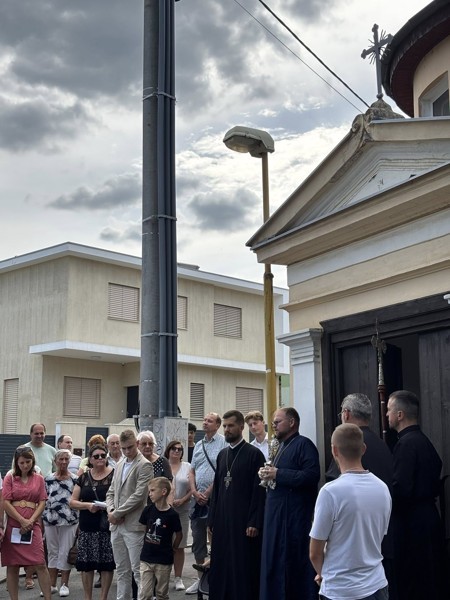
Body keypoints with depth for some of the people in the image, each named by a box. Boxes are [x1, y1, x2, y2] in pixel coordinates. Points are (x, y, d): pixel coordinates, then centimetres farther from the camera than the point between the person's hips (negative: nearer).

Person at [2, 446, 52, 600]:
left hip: (32, 526, 0)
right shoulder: (10, 478, 4)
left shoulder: (39, 479, 9)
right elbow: (6, 503, -4)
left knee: (40, 565, -6)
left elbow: (42, 503, 5)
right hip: (13, 526, 0)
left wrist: (30, 521, -8)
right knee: (12, 567, 4)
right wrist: (22, 521, -9)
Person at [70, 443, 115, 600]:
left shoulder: (115, 474, -2)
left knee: (107, 563, 0)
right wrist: (87, 505, -10)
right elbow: (72, 502, 8)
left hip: (108, 526, -3)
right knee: (86, 563, 5)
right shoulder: (84, 477, 9)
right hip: (87, 528, 3)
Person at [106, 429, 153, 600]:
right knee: (121, 570, 13)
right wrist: (110, 511, -2)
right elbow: (111, 492, 17)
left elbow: (138, 495, -16)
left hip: (134, 525, -7)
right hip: (116, 525, 7)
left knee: (138, 570, -5)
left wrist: (117, 513, -12)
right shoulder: (119, 465, 15)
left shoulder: (144, 465, -9)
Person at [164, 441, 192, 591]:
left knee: (179, 546, 5)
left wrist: (182, 500, -10)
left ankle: (178, 578, 13)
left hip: (182, 510, 1)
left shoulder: (187, 467, 7)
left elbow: (192, 488, 5)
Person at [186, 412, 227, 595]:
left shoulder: (223, 443, -6)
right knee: (198, 540, 11)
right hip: (199, 498, 7)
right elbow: (192, 472, 15)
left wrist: (207, 493, -11)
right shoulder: (198, 445, 15)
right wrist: (195, 492, 0)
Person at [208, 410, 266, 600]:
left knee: (243, 568, -1)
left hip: (243, 521, -6)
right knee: (220, 568, 8)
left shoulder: (254, 454, -6)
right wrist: (212, 520, 11)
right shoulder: (222, 455, 13)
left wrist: (254, 523, -14)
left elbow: (259, 491, -10)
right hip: (222, 521, 6)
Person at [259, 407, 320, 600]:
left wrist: (278, 474, -19)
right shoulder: (282, 446, 18)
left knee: (295, 563, -4)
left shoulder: (303, 444, -11)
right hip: (277, 515, 9)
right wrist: (269, 475, 4)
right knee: (276, 563, 11)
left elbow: (311, 475, -23)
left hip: (294, 517, -9)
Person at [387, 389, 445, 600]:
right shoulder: (423, 440, 9)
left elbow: (401, 489, -23)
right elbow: (435, 481, 15)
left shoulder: (406, 444, -18)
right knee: (430, 579, 16)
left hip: (412, 521, -9)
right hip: (428, 514, 9)